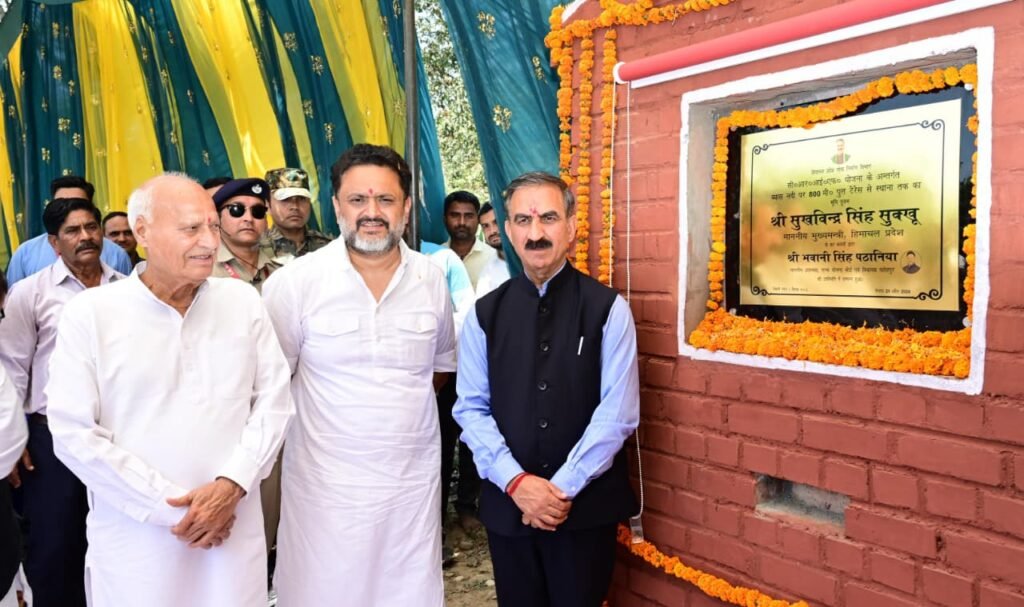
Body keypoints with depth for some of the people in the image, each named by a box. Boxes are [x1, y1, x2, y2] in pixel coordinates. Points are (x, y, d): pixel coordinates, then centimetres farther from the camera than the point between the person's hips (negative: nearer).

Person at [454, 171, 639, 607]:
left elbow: (617, 412, -9)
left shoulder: (608, 309, -5)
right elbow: (471, 409, -1)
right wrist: (516, 482, -13)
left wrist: (562, 489, -13)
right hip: (507, 503, 2)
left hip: (586, 504, -2)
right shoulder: (484, 315, 2)